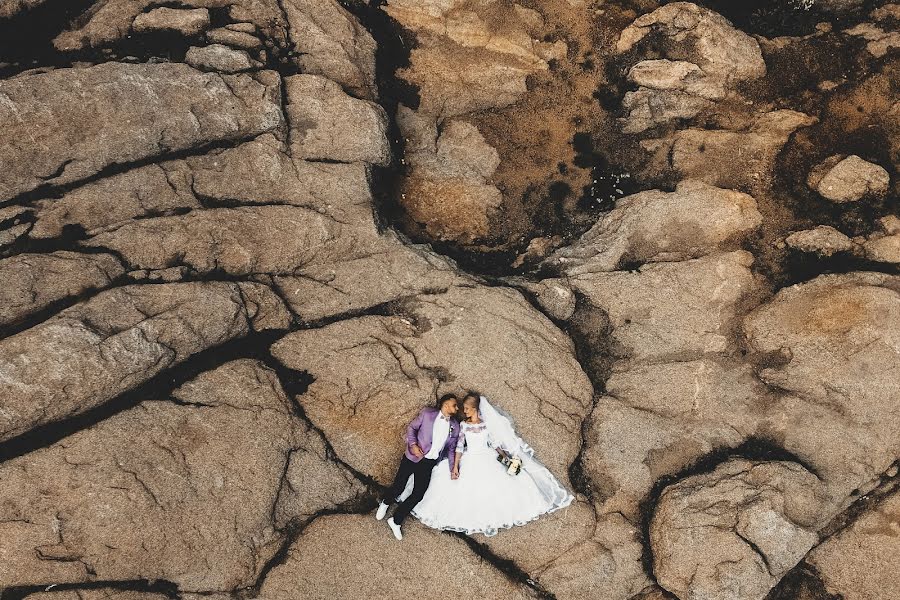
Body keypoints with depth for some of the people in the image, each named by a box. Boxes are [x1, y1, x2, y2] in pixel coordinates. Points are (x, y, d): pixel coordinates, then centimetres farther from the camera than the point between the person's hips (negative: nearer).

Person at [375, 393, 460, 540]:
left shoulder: (455, 426, 7)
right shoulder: (427, 413, -4)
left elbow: (451, 448, 12)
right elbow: (411, 427, 2)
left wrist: (452, 469, 4)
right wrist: (413, 444, -13)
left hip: (429, 462, 3)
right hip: (413, 457, -3)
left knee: (418, 494, -4)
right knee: (399, 486, 0)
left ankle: (396, 521, 13)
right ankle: (385, 503, 35)